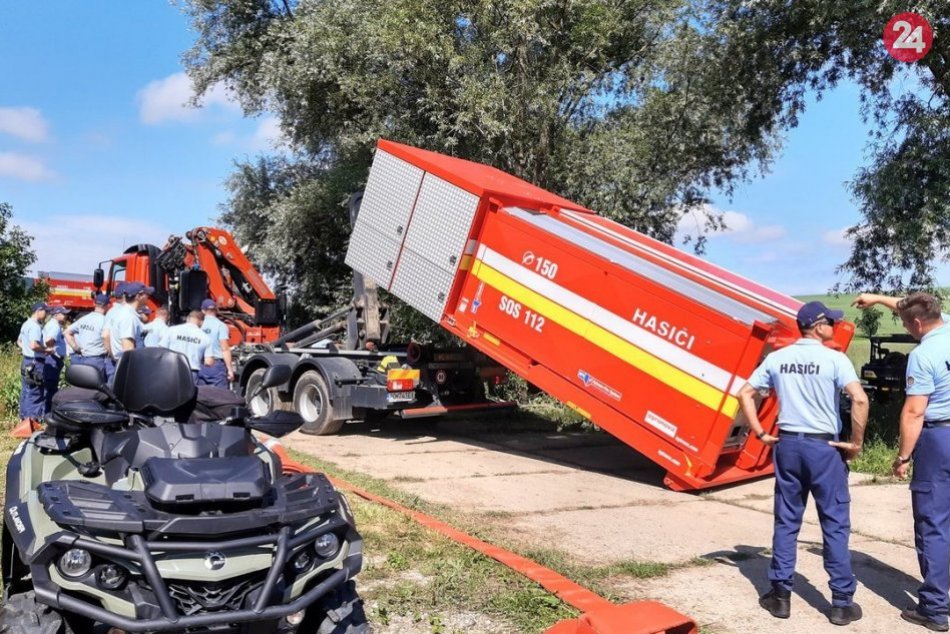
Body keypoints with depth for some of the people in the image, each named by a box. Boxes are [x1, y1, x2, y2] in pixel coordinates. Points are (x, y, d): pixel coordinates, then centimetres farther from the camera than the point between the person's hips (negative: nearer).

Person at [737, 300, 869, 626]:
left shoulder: (776, 358, 5)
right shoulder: (834, 359, -9)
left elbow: (745, 394, 5)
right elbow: (860, 399, -21)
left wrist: (761, 433, 8)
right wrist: (856, 443, -11)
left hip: (787, 444, 4)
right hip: (824, 447, -4)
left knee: (786, 521, 11)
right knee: (835, 524, 6)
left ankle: (780, 595, 17)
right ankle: (842, 602, 13)